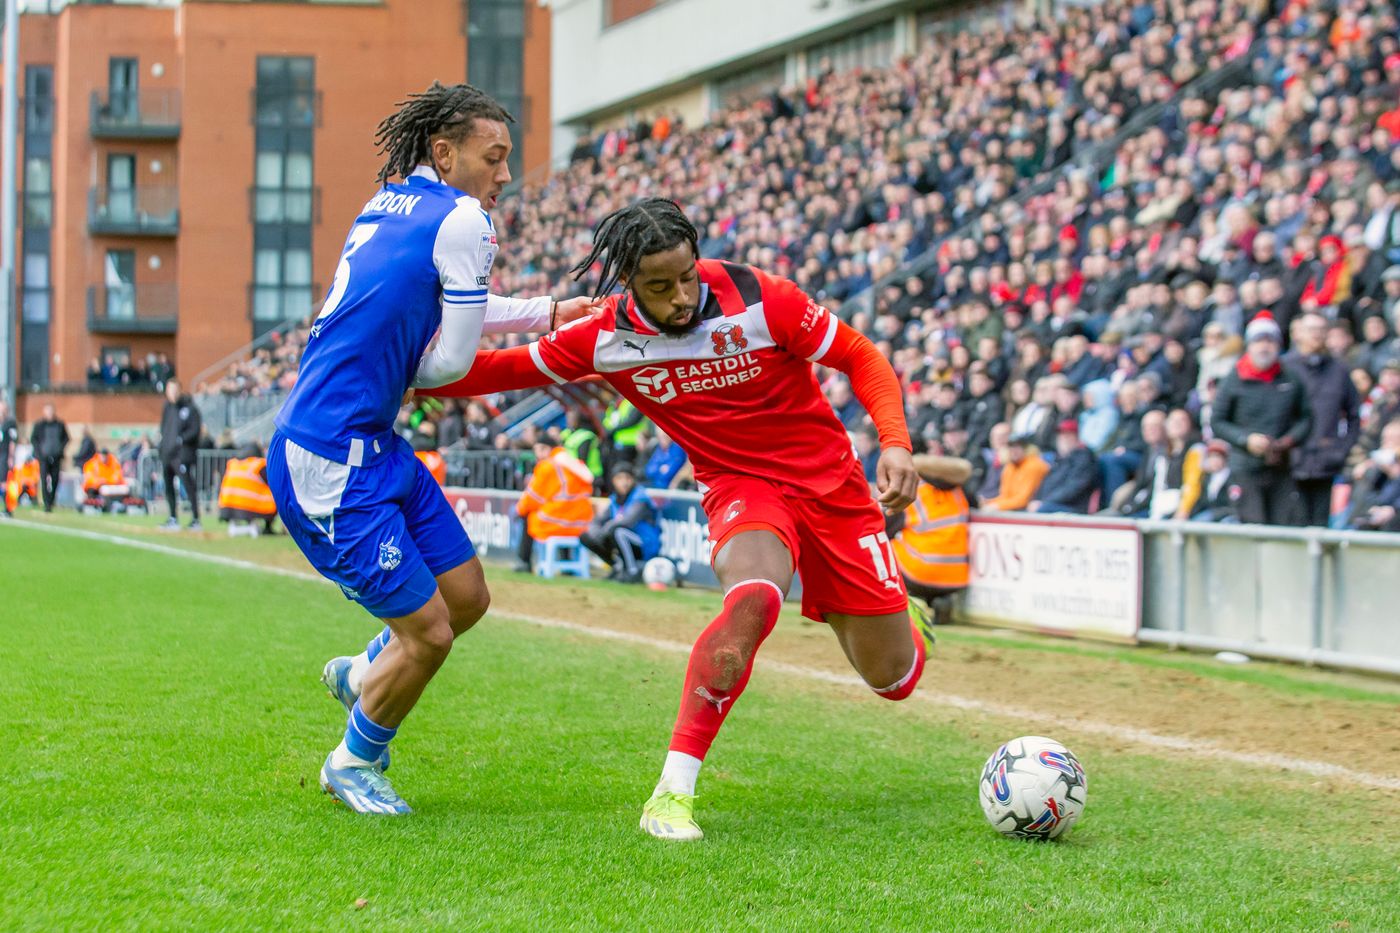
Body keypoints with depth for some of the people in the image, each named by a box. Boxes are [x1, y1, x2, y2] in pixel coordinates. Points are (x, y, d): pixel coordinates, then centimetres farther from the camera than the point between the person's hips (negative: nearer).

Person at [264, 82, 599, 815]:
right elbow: (453, 359, -10)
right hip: (330, 464, -9)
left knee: (468, 597, 16)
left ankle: (362, 675, 40)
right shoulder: (461, 220, -13)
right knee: (428, 634, -1)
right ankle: (354, 763, 21)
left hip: (375, 445, 9)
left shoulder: (388, 204, 13)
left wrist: (549, 311, 29)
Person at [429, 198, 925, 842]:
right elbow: (505, 369, -1)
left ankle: (895, 617, 46)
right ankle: (673, 792, -29)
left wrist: (896, 443, -24)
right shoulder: (605, 338, -14)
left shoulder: (760, 299, -20)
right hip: (740, 486, -1)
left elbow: (861, 358, -10)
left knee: (893, 679, 4)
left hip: (829, 482, 1)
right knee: (753, 600, -38)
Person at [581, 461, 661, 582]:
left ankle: (633, 571, -22)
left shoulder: (640, 497, -14)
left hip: (646, 548, -7)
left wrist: (607, 528, -22)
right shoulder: (614, 500, 8)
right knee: (586, 536, 0)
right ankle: (619, 567, 8)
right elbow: (597, 522, 7)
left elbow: (629, 520, -30)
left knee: (617, 531, -35)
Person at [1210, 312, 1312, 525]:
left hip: (1282, 469, 2)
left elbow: (1305, 417, 13)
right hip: (1247, 469, -2)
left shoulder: (1291, 380, 7)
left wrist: (1290, 440, -5)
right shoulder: (1234, 381, 1)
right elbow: (1217, 422, 3)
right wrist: (1246, 439, -11)